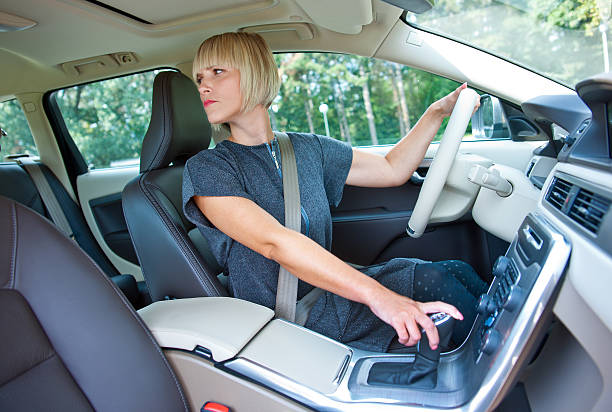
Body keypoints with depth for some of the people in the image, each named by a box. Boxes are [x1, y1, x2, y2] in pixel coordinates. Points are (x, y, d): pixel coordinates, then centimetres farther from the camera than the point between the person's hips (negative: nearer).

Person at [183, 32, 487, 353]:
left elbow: (392, 170, 17)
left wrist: (437, 111, 10)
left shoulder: (307, 148, 8)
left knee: (457, 271, -8)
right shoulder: (205, 169, -10)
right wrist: (378, 296, -35)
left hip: (329, 290, 6)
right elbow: (275, 243, -25)